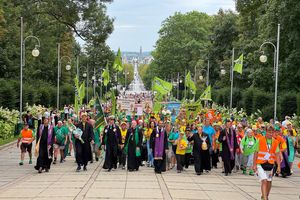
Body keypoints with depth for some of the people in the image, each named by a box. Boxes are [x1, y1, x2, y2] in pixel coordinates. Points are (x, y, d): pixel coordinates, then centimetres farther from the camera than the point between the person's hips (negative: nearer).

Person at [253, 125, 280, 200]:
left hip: (270, 164, 4)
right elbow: (256, 152, -5)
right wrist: (254, 165, -7)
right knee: (264, 181, -16)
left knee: (269, 182, 14)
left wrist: (278, 166, -3)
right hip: (260, 164, -4)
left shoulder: (275, 142, 2)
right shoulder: (260, 140, -8)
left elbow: (277, 155, 3)